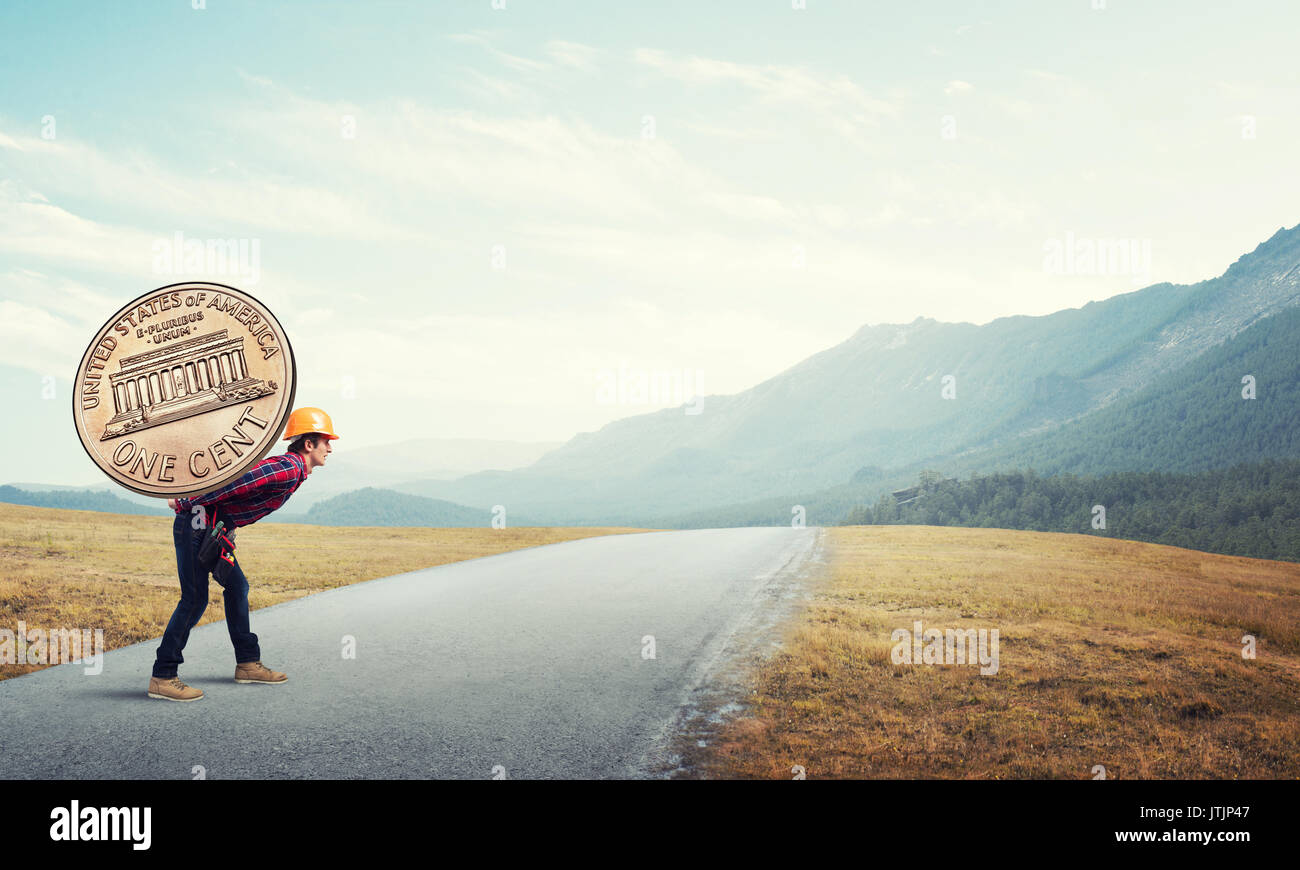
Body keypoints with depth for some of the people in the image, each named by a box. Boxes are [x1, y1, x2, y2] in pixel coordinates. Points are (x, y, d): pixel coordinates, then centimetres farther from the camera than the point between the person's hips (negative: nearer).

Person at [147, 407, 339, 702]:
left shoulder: (287, 467, 15)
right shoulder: (288, 469, -18)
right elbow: (235, 483, -25)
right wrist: (185, 504, -20)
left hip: (214, 529, 10)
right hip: (198, 523, -10)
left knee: (236, 586, 14)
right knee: (195, 599, -10)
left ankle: (247, 663, 22)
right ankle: (162, 678, -5)